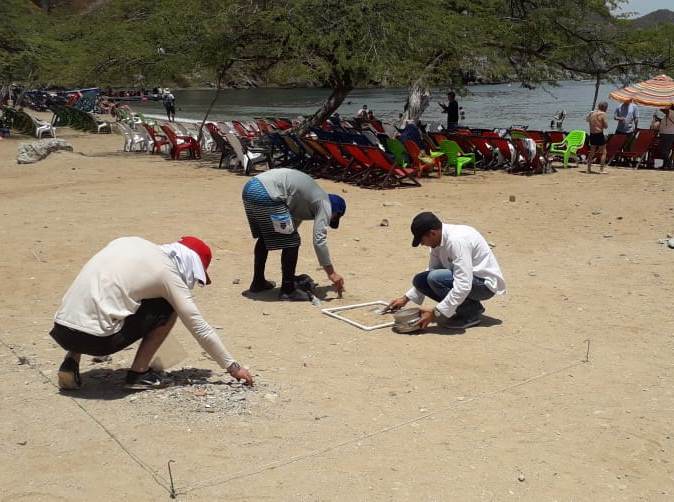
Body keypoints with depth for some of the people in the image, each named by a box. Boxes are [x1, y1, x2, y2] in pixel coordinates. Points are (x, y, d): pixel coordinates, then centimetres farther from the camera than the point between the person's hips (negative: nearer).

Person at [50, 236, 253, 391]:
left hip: (60, 330, 6)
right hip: (95, 339, -6)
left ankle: (70, 363, 20)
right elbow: (200, 328, 6)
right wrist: (233, 367, 16)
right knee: (169, 308, 9)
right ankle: (139, 373, 11)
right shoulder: (169, 273, 2)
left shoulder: (129, 242, 18)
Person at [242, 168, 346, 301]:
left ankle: (258, 282, 38)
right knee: (291, 242, 1)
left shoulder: (309, 199, 29)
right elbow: (319, 240, -6)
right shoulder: (325, 204, 3)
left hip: (251, 187, 10)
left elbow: (294, 223, 35)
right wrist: (331, 273, -2)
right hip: (265, 195, -10)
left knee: (264, 237, 27)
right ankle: (288, 290, 9)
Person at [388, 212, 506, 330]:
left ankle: (471, 312, -8)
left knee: (435, 278, -28)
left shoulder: (457, 240, -28)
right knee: (419, 280, -2)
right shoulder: (439, 241, 0)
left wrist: (435, 313, -27)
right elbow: (432, 270, 16)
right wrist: (406, 298, 10)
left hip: (485, 284, -9)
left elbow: (463, 286, -32)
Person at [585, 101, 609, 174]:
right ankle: (601, 169, 0)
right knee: (603, 152, 5)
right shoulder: (603, 114, -10)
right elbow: (606, 126, -10)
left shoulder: (591, 113, 7)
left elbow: (587, 119, 27)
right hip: (599, 134, -6)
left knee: (592, 152, 17)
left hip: (592, 134, 6)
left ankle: (589, 169, 17)